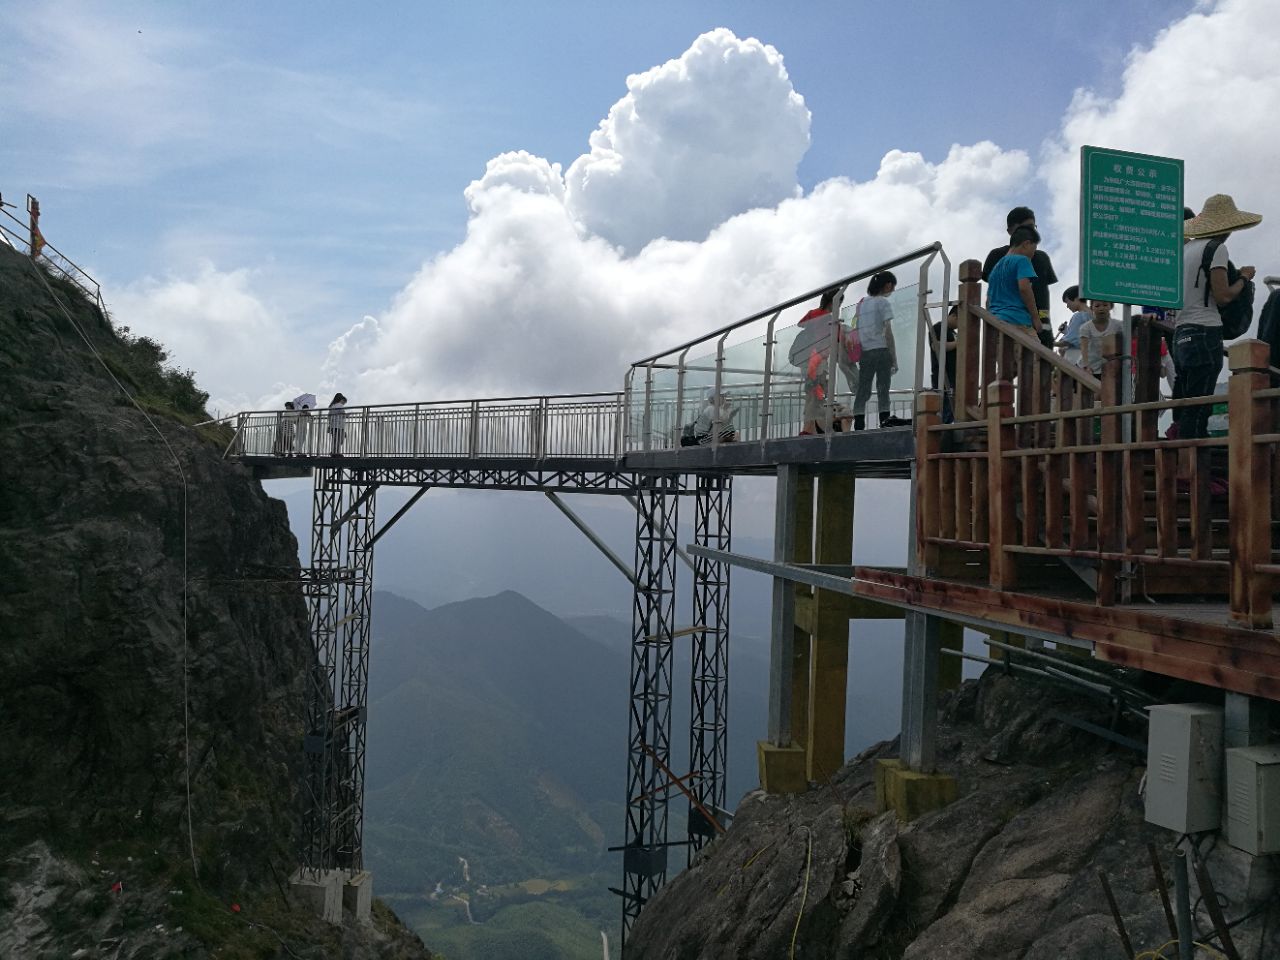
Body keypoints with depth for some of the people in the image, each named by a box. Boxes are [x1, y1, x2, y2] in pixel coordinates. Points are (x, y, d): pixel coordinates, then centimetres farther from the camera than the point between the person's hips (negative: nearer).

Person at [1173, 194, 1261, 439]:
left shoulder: (1185, 248, 17)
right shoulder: (1216, 248, -5)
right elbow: (1223, 297, -11)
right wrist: (1244, 277, 5)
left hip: (1181, 334, 8)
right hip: (1205, 334, -8)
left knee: (1185, 410, 9)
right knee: (1197, 412, -10)